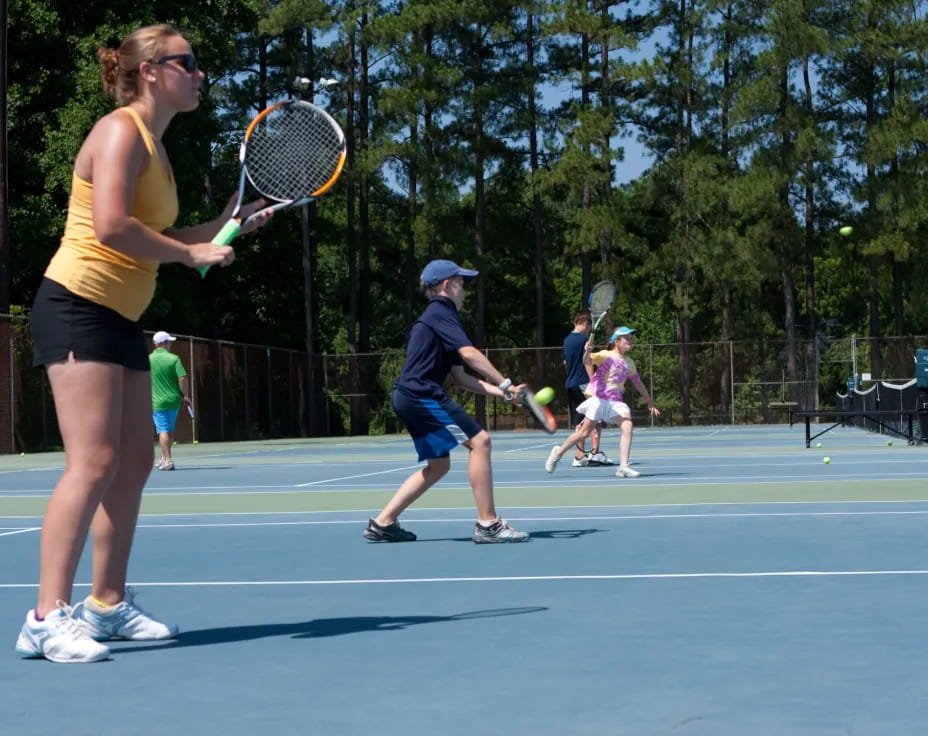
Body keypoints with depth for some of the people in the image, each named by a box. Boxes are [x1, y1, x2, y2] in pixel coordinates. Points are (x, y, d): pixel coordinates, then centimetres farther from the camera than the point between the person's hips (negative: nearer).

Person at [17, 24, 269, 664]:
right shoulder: (120, 130, -11)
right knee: (93, 461, -16)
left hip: (120, 317, 10)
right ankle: (48, 618, -15)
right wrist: (192, 253, -16)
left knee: (135, 462, 10)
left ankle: (108, 605, 18)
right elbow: (111, 228, -24)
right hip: (78, 305, -10)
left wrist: (225, 223, 11)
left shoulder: (154, 146, 18)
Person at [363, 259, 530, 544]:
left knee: (438, 465, 16)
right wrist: (506, 384, -18)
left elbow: (461, 377, 19)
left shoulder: (436, 318, 24)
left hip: (411, 398, 11)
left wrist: (501, 392, 10)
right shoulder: (441, 312, -6)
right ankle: (488, 524, -12)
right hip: (421, 395, -11)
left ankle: (383, 523, 17)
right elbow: (470, 354, -22)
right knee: (479, 440, -13)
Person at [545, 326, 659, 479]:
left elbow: (638, 383, 24)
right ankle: (558, 452, 23)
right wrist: (587, 352, -45)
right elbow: (587, 361, -23)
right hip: (599, 397, -5)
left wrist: (650, 402, 28)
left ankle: (623, 467, -19)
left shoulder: (629, 362, 12)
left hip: (616, 400, 5)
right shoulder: (606, 355, -7)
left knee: (627, 425, -19)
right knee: (585, 432, 0)